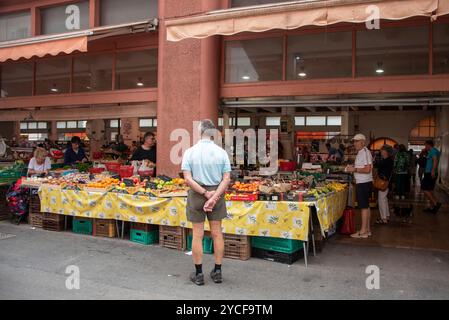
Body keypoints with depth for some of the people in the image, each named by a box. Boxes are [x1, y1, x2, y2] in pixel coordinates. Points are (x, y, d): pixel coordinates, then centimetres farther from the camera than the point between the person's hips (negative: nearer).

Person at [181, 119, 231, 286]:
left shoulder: (190, 152, -7)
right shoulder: (221, 152, -4)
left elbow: (188, 179, -13)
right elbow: (226, 179, -10)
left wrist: (205, 193, -11)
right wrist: (214, 196, -13)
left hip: (196, 195, -1)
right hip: (217, 193, 1)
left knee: (198, 234, 8)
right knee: (217, 233, 11)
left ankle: (198, 274, 17)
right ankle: (217, 272, 21)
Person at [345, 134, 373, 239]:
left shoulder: (365, 152, -16)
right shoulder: (360, 153, 14)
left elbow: (367, 169, -23)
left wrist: (354, 169, -18)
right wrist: (353, 168, 8)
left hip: (364, 183, -10)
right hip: (362, 183, 10)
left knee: (364, 207, -5)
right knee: (366, 206, 14)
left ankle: (363, 231, 0)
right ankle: (367, 229, 23)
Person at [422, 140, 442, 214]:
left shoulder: (433, 150, -12)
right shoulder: (436, 151, 19)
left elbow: (435, 160, -27)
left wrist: (433, 171, -37)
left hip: (430, 173, -10)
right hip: (432, 174, 10)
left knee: (425, 190, -10)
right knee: (430, 191, 12)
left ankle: (436, 203, -15)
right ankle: (432, 208, 14)